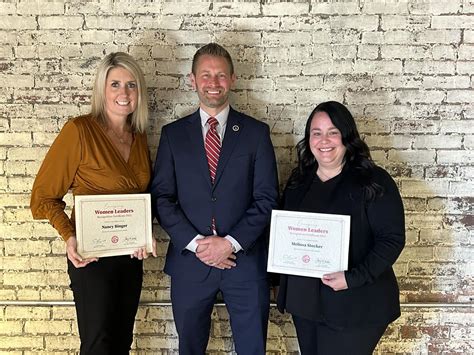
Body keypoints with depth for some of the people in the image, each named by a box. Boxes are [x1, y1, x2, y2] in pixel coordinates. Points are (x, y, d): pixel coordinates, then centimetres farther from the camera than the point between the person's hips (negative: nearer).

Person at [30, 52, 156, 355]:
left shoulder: (139, 137, 5)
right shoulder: (79, 130, -13)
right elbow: (44, 197, -9)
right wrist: (69, 236, -24)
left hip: (131, 256, 6)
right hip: (92, 258, -6)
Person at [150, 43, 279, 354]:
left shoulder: (256, 132, 1)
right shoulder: (173, 134, 4)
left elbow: (267, 198, -3)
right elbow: (162, 197, 0)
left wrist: (231, 243, -13)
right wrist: (195, 243, -11)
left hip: (246, 260, -1)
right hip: (190, 261, 1)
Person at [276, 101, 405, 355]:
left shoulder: (374, 181, -11)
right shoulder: (299, 180, 7)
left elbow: (393, 238, -13)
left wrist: (353, 278, -22)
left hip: (354, 306, -5)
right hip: (303, 298, 6)